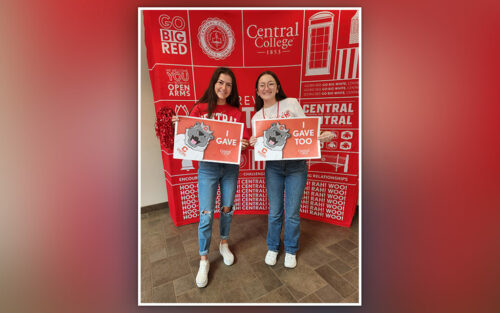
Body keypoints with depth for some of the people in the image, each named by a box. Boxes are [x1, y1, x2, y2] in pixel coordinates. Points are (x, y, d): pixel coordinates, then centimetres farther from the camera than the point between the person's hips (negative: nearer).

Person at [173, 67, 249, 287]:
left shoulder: (236, 113, 4)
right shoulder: (200, 109, -2)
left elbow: (245, 139, 1)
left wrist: (244, 144, -21)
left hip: (230, 167, 3)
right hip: (207, 168, -2)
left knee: (227, 209, 16)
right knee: (206, 215, 2)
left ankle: (224, 244, 43)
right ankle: (204, 261, 26)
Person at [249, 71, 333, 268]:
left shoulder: (292, 103, 1)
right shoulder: (257, 117, 8)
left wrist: (322, 136, -19)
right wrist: (253, 143, -15)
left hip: (296, 165, -1)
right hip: (273, 167, 2)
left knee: (292, 213, 8)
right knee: (274, 212, 11)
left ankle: (291, 250, 35)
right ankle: (273, 247, 37)